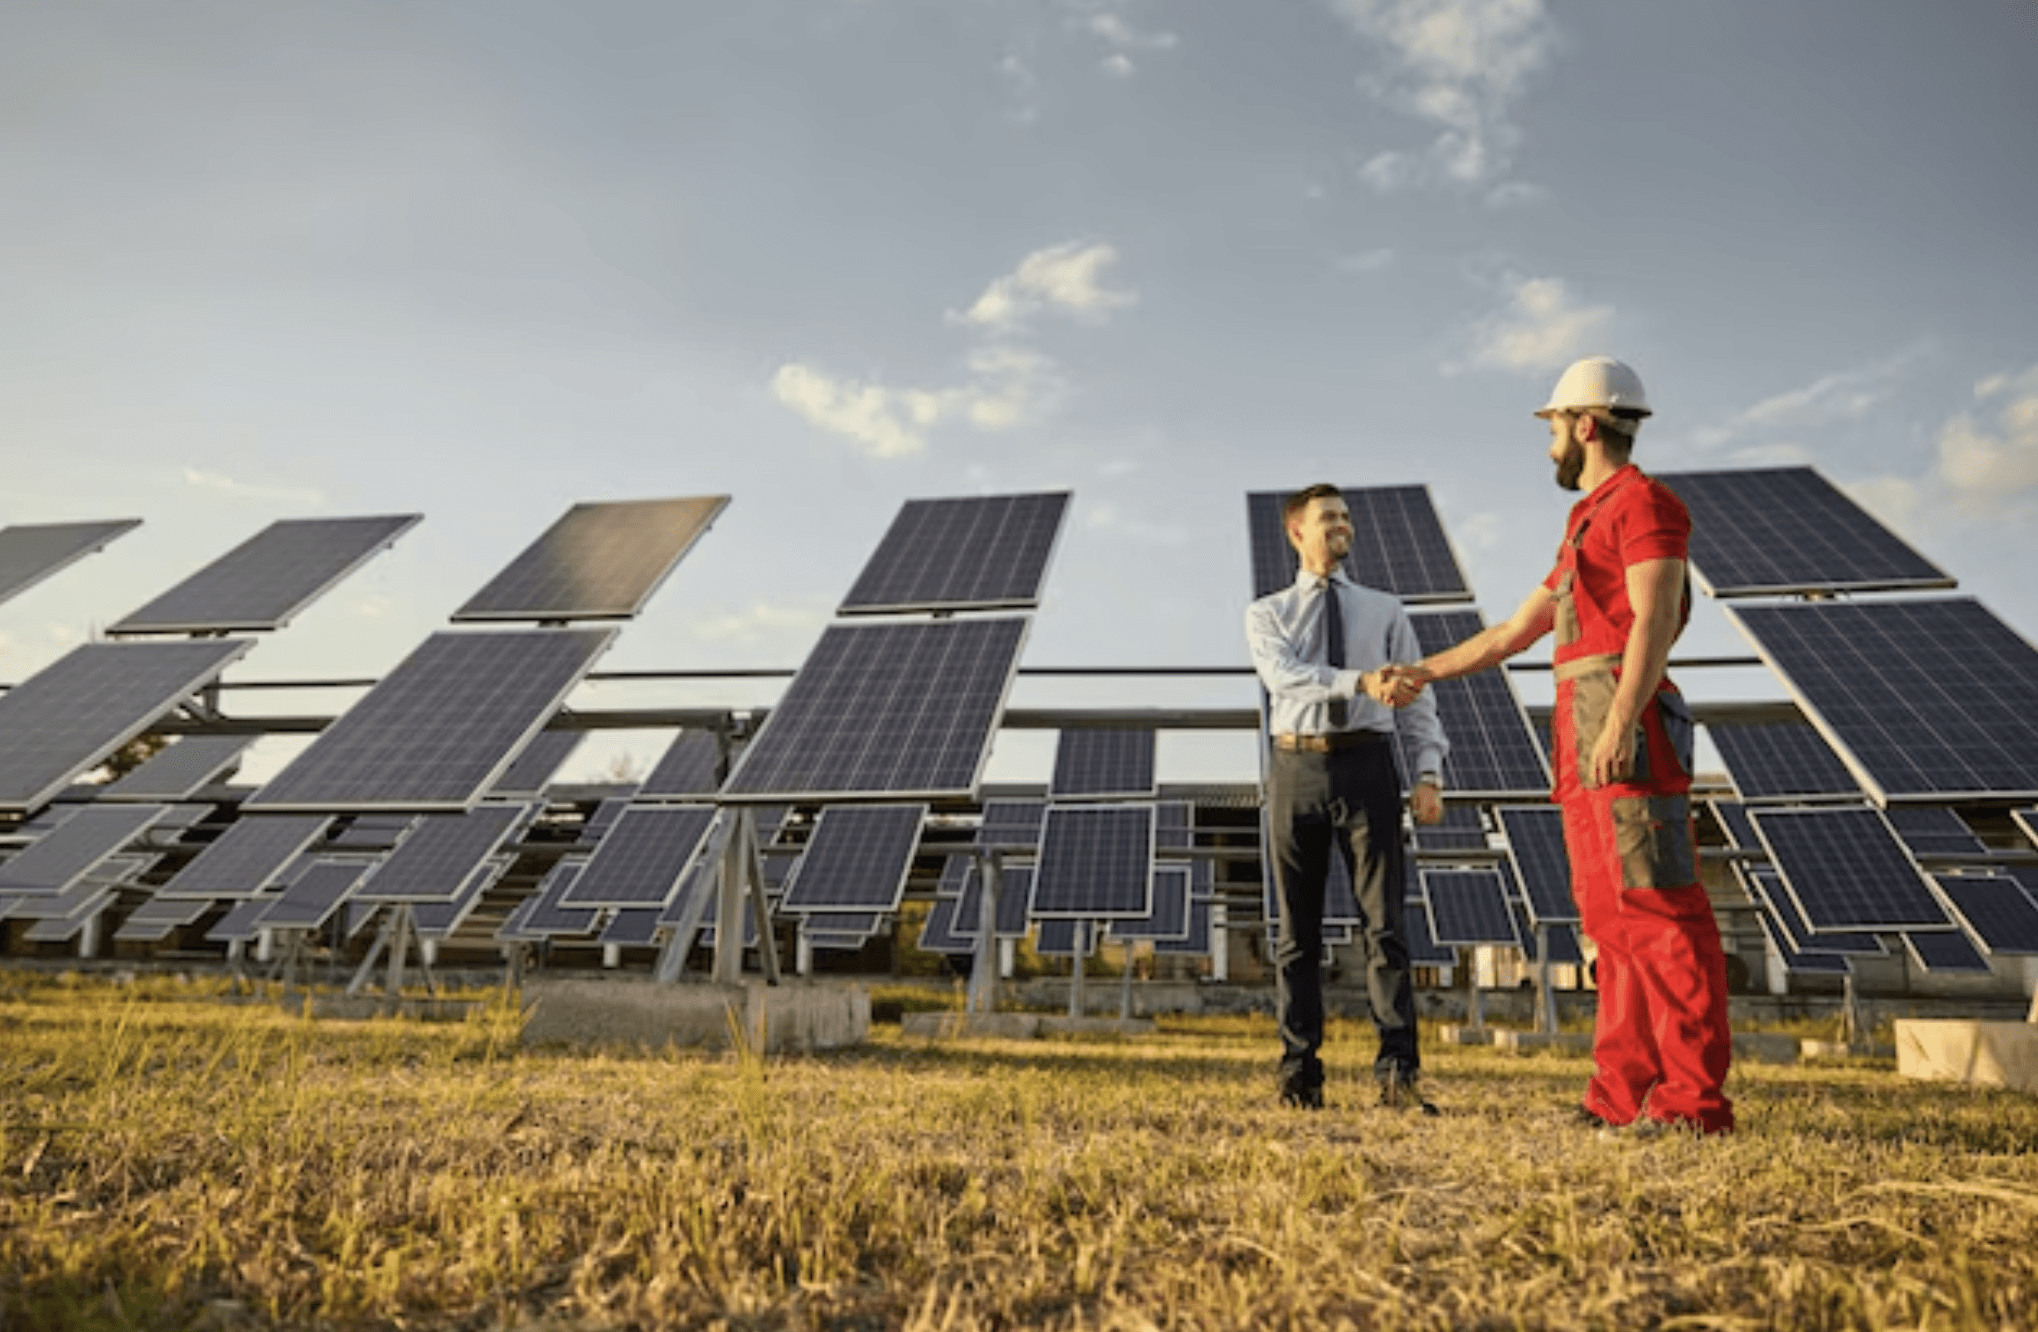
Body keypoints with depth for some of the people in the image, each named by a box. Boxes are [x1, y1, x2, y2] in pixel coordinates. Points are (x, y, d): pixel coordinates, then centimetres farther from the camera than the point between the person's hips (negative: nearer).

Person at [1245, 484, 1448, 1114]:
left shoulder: (1385, 611, 14)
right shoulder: (1266, 613, 10)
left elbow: (1416, 697, 8)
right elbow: (1285, 673, -12)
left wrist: (1429, 774, -6)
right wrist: (1361, 681, -28)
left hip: (1367, 765, 1)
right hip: (1296, 768, 0)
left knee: (1384, 920, -4)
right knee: (1298, 928, 4)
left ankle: (1399, 1074, -2)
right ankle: (1299, 1074, 10)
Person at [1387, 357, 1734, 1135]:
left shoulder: (1642, 501, -1)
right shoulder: (1588, 524, 28)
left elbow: (1655, 617, -15)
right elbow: (1515, 632, 30)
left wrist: (1620, 721, -25)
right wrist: (1424, 673, 31)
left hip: (1626, 728, -10)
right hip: (1584, 738, 10)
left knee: (1658, 908, -11)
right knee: (1610, 916, 6)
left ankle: (1695, 1098, -9)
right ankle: (1625, 1093, 9)